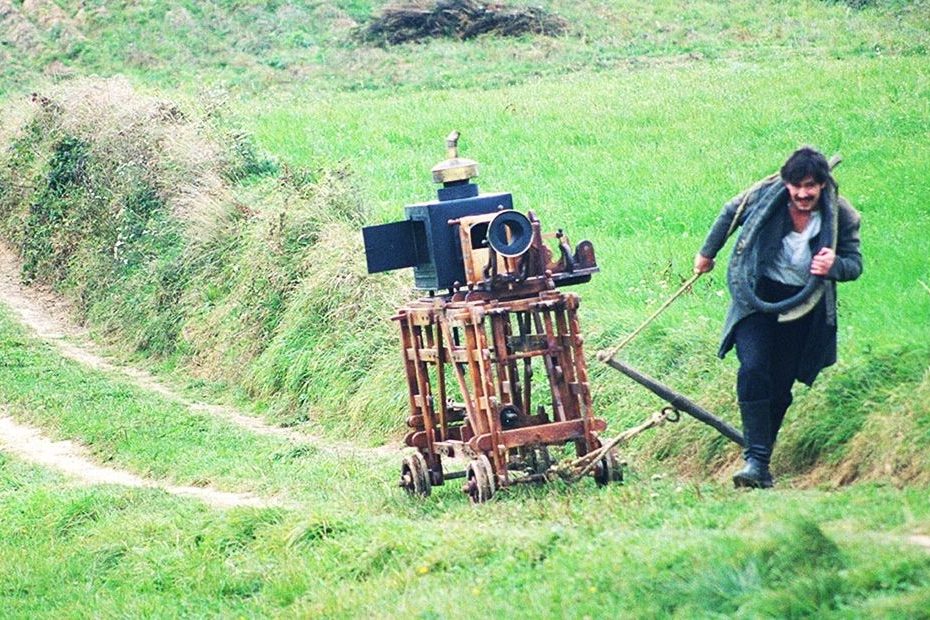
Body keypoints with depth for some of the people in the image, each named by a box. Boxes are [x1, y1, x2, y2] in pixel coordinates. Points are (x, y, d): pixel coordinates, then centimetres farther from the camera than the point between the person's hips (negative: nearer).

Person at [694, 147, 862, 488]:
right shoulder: (764, 196, -11)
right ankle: (756, 460, -22)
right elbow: (730, 213, 9)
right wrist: (707, 253, 22)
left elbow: (854, 264, -1)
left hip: (803, 307, 1)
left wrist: (834, 266, -25)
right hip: (758, 297, -1)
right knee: (753, 371, -19)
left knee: (781, 386, 1)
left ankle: (760, 456, 16)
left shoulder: (842, 216, -12)